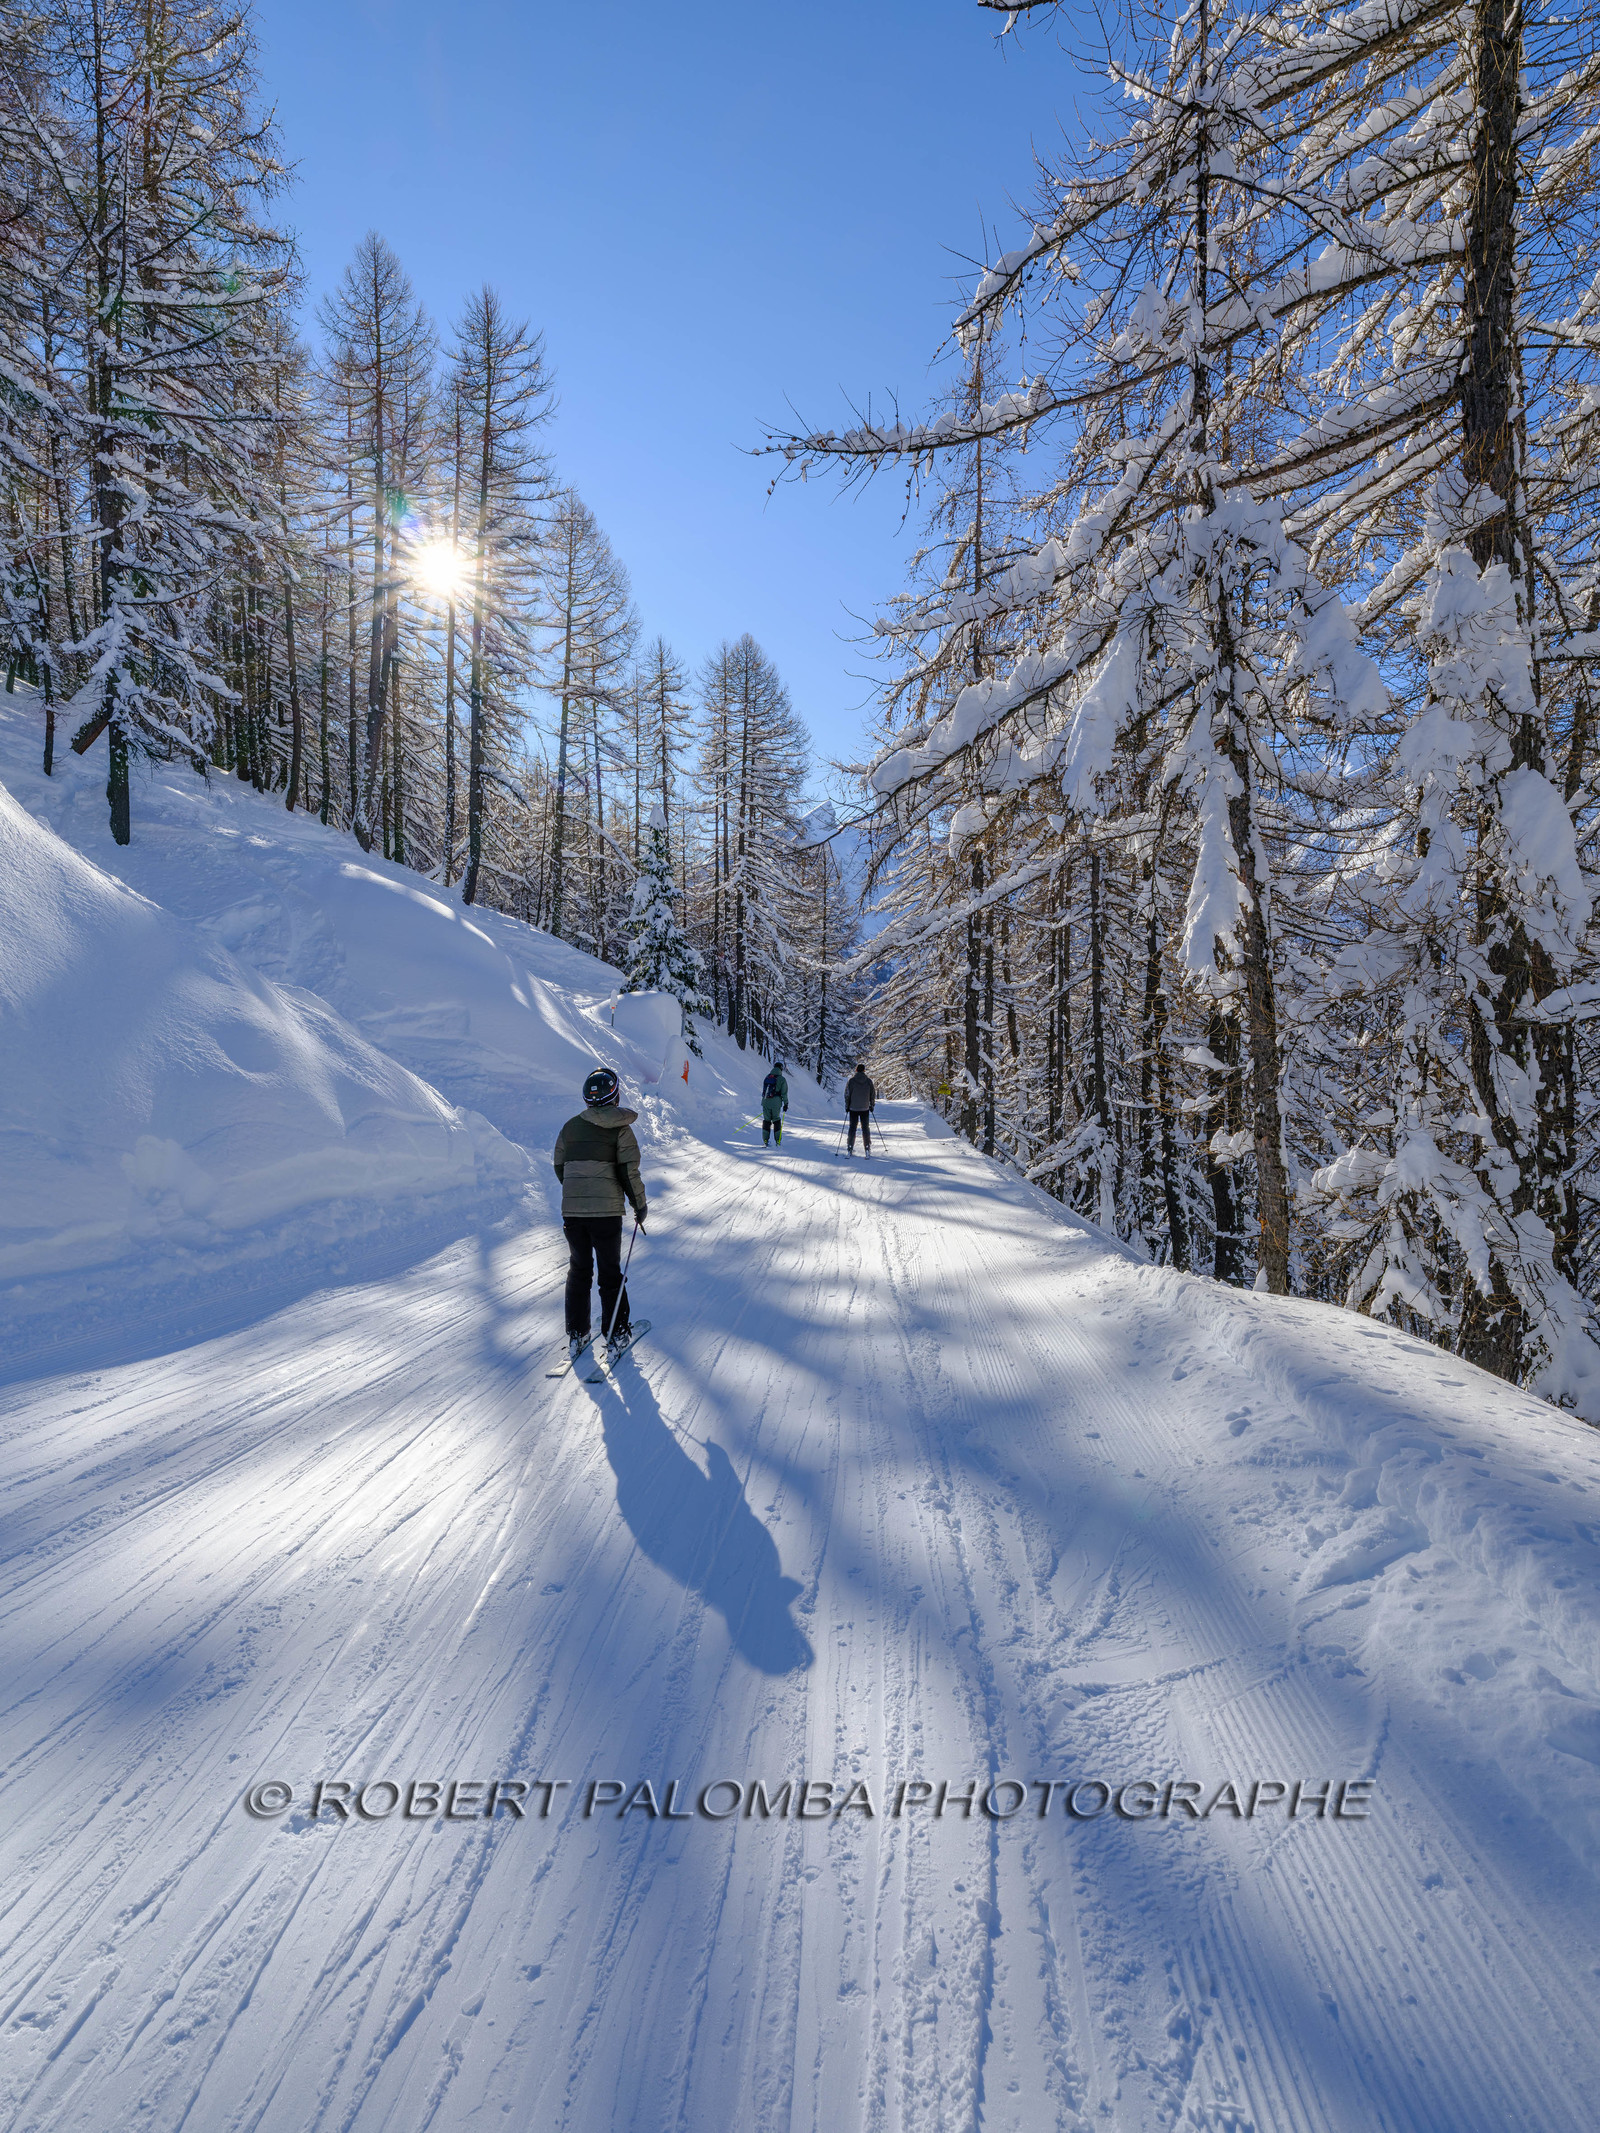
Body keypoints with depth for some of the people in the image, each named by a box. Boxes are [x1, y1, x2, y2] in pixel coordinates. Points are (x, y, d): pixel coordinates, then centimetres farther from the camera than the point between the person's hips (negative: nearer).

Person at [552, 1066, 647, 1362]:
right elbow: (629, 1171, -10)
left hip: (571, 1208, 3)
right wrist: (639, 1204, 2)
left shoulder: (570, 1126, 5)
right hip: (607, 1210, -3)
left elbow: (559, 1167, 12)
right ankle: (616, 1333, 13)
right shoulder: (620, 1128, -6)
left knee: (578, 1269, 15)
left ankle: (576, 1334, 17)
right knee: (610, 1272, 9)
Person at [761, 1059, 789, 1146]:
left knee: (766, 1120, 11)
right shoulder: (782, 1079, -6)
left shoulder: (767, 1077, 8)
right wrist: (786, 1104, 4)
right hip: (776, 1103, -3)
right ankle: (778, 1141, 9)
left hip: (766, 1102, 3)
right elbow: (784, 1093, -6)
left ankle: (765, 1141, 5)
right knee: (776, 1121, 9)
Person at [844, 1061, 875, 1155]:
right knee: (866, 1128, 7)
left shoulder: (851, 1080, -5)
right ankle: (867, 1149, 4)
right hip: (865, 1109, 1)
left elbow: (847, 1094, -3)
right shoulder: (868, 1080, -2)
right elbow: (873, 1094, 3)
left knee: (852, 1128, 6)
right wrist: (872, 1105, 14)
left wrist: (847, 1106, 6)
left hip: (853, 1108, 0)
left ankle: (850, 1149, 3)